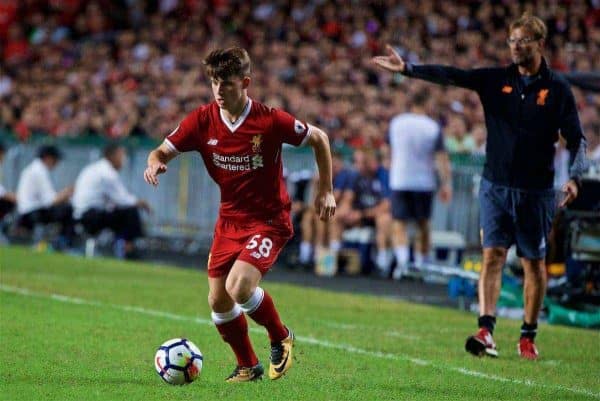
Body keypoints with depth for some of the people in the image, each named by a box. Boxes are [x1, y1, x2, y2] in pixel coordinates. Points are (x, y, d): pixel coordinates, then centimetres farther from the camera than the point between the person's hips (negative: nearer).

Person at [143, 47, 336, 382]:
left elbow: (319, 139, -3)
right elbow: (164, 150, -5)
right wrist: (156, 162, -30)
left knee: (239, 288, -24)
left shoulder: (270, 121, -17)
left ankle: (281, 338, 5)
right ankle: (248, 366, 26)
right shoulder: (203, 120, -7)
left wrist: (326, 191, 0)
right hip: (230, 219, 5)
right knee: (218, 301, 3)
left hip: (269, 220, -5)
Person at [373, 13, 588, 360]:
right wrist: (407, 68, -17)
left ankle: (529, 336, 15)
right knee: (493, 255, -9)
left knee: (534, 262, 5)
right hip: (496, 185, 2)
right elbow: (450, 76, -5)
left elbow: (576, 139, -1)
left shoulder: (557, 88, -2)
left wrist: (575, 177, -16)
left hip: (536, 190, -2)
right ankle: (486, 331, -16)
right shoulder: (496, 80, 4)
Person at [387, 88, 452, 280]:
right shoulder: (433, 127, -4)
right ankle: (421, 263, 18)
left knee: (399, 224, -2)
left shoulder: (396, 122, 1)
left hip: (399, 181, 0)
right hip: (424, 182, 0)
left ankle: (402, 260, -23)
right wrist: (446, 184, -3)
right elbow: (442, 158, -7)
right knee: (423, 225, 14)